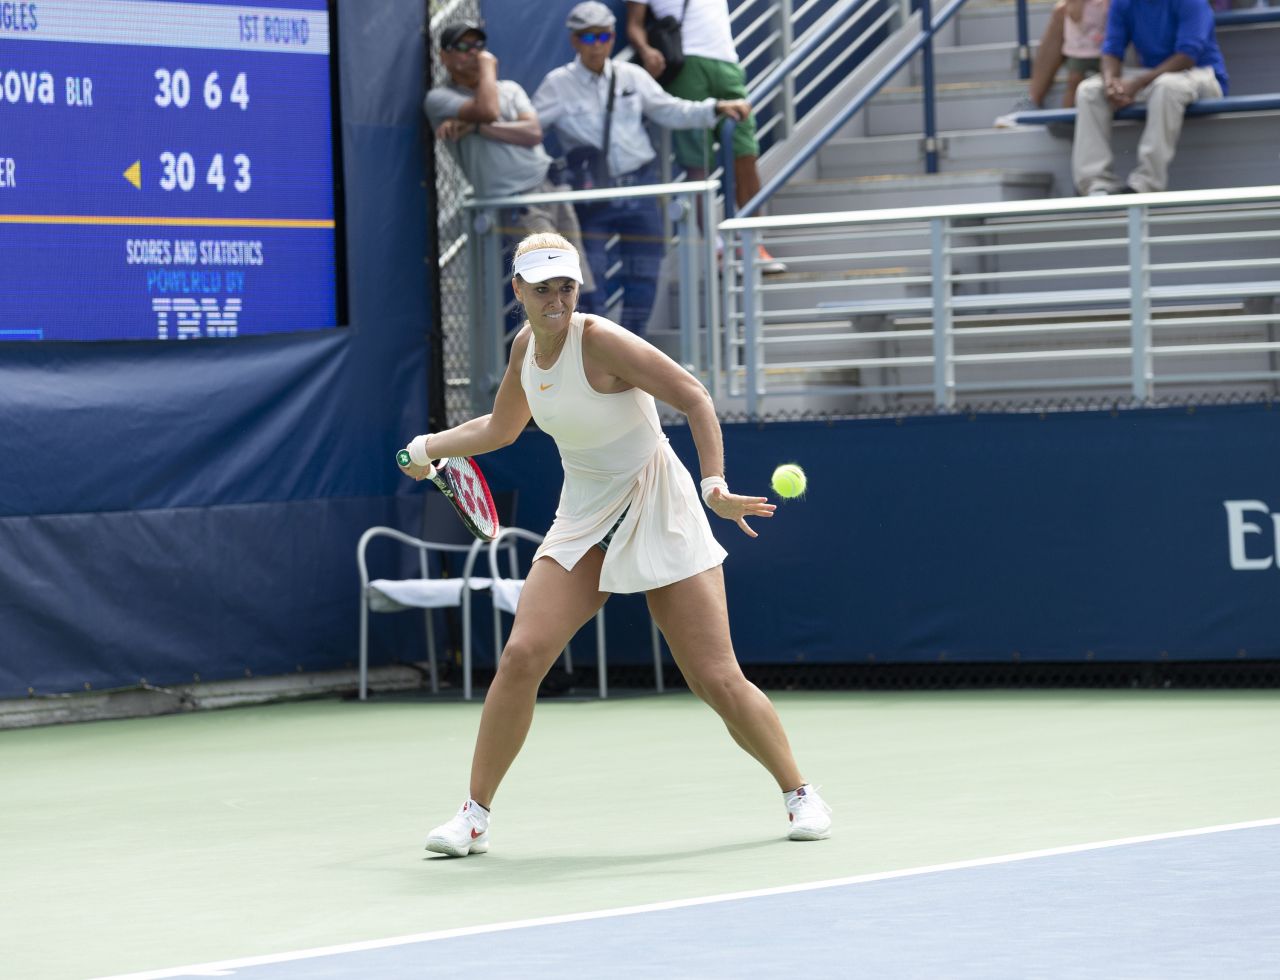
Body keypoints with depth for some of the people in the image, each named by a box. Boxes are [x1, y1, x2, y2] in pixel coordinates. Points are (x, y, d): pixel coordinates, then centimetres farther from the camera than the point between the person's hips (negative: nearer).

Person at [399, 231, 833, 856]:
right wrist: (429, 446, 19)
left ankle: (799, 794, 12)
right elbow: (502, 428, 23)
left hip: (658, 519, -5)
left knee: (719, 681, -8)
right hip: (583, 521, 5)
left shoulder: (600, 340, -18)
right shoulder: (527, 345, 3)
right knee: (521, 656, -13)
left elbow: (693, 397, -19)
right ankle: (475, 816, -3)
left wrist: (714, 484, -28)